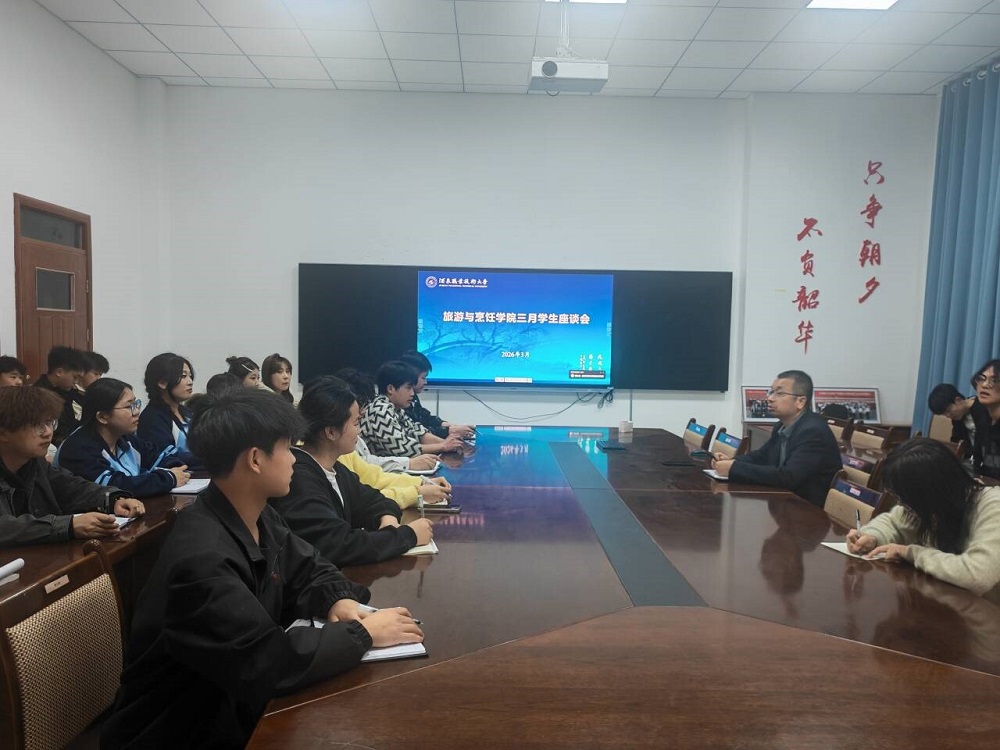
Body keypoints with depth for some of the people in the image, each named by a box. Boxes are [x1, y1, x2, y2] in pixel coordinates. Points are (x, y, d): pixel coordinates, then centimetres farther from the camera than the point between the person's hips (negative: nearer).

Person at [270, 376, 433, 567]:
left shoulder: (333, 467, 1)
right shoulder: (299, 479, -25)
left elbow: (369, 499, 13)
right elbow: (339, 547, -28)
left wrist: (388, 518, -8)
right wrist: (408, 535, -18)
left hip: (340, 573, 7)